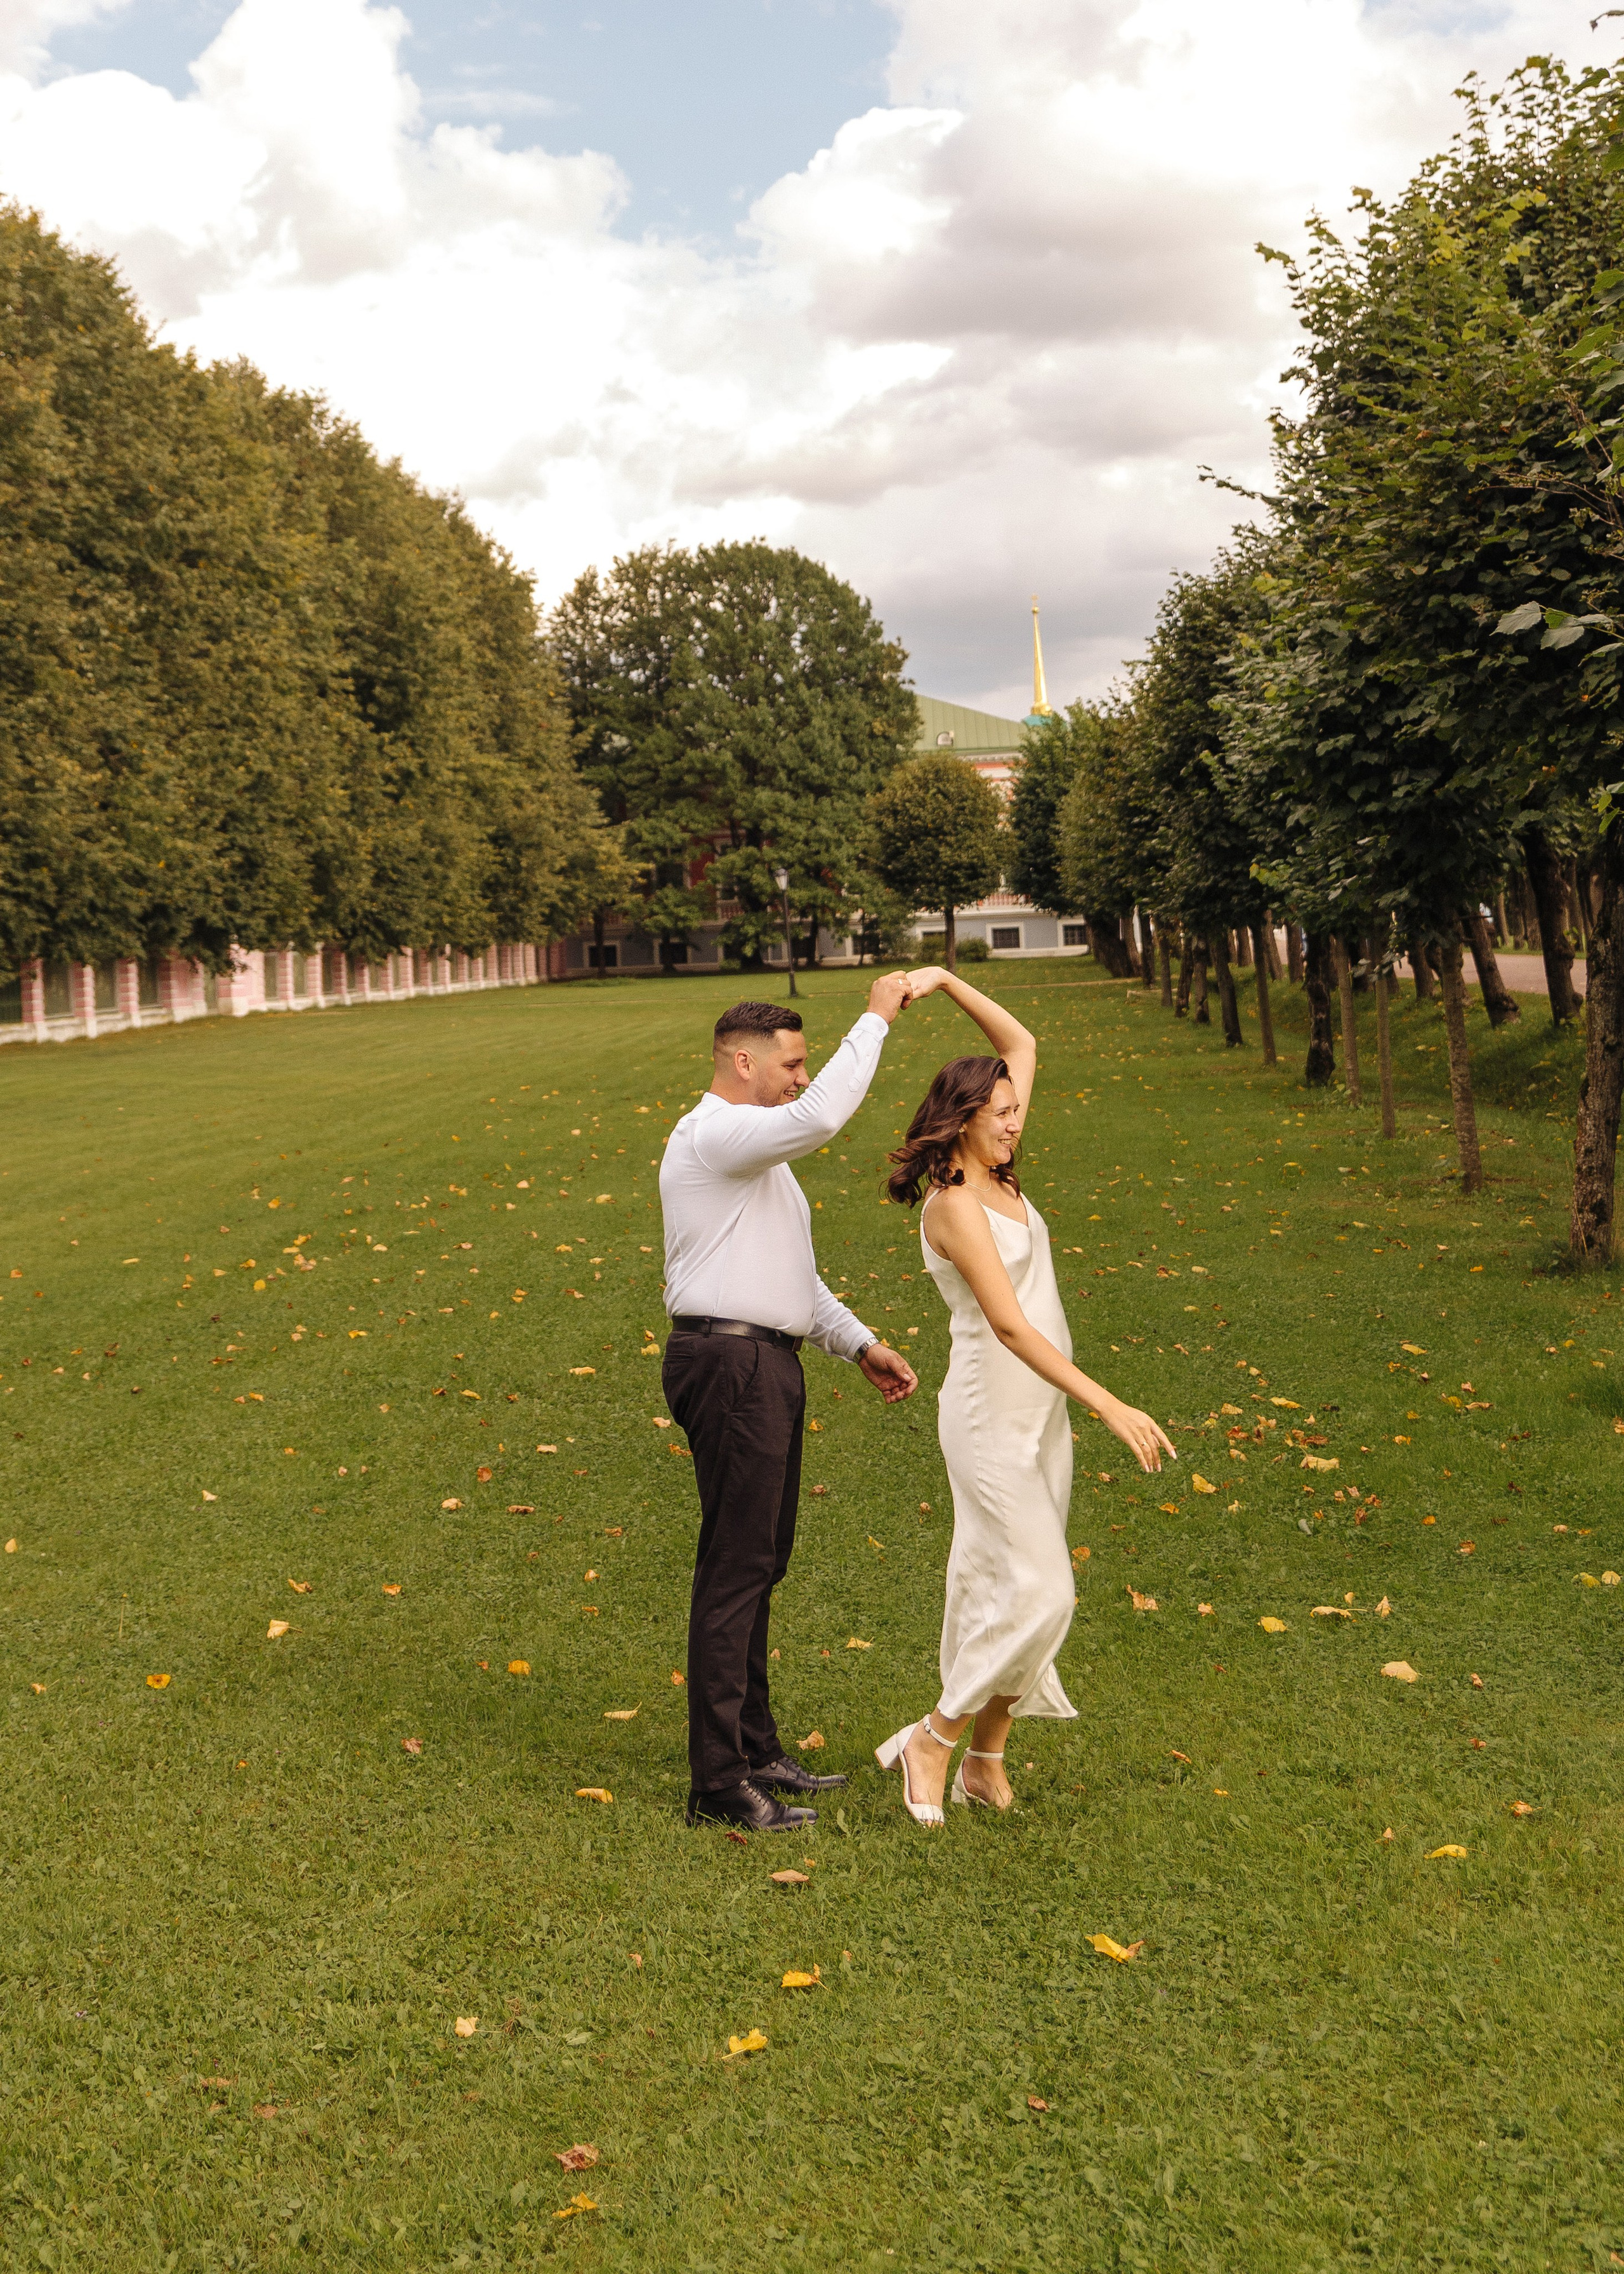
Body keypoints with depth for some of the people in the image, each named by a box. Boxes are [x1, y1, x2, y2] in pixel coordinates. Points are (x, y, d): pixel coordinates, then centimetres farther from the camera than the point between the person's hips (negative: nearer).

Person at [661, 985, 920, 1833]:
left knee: (759, 1564, 16)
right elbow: (819, 1117, -29)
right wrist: (875, 1019, -19)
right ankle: (718, 1785, -3)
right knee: (735, 1568, -8)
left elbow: (794, 1277, 26)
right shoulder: (713, 1136, -12)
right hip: (730, 1364, -11)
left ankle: (754, 1750, 27)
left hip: (764, 1365, 11)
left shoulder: (756, 1152, 22)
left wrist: (861, 1343, 18)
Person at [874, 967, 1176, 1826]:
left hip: (1040, 1410, 8)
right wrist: (1109, 1405, -29)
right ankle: (932, 1741, 4)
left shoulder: (997, 1177, 8)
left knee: (1000, 1588, 11)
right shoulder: (954, 1205, -16)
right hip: (992, 1415, -8)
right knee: (1038, 1591, -9)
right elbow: (1009, 1324, -24)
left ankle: (986, 1758, 19)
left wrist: (950, 983, 6)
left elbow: (1022, 1044, 17)